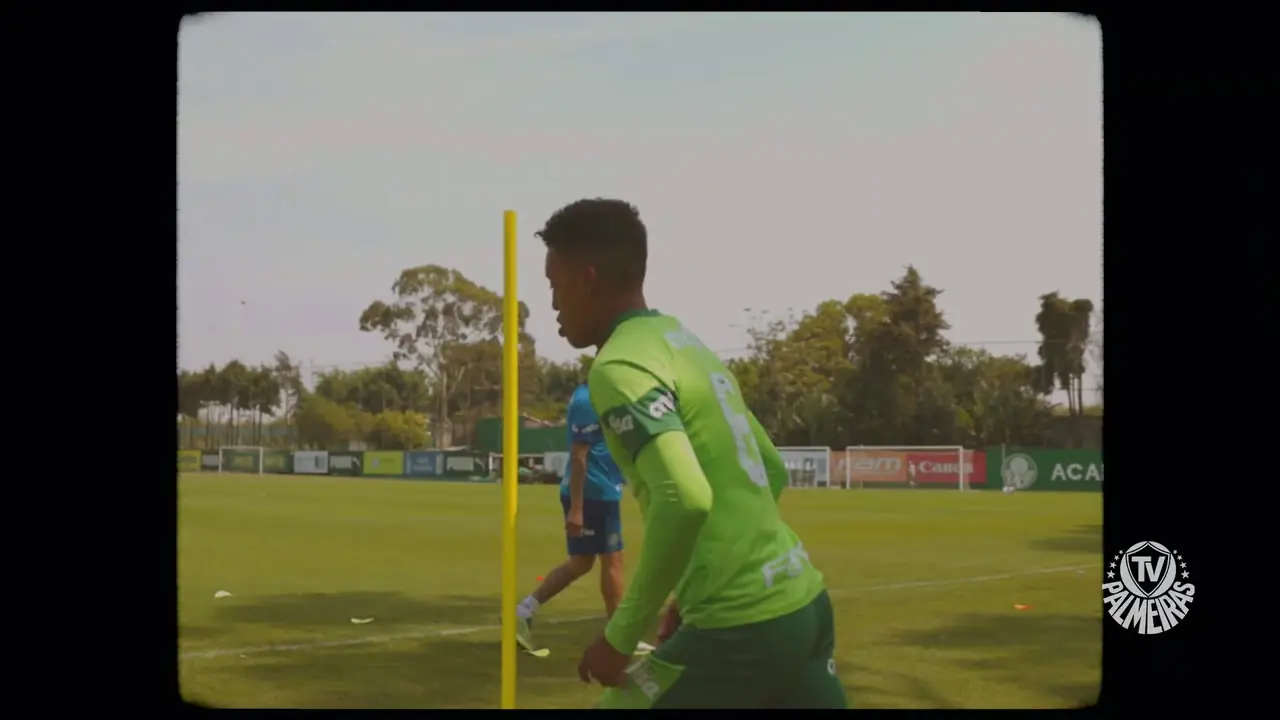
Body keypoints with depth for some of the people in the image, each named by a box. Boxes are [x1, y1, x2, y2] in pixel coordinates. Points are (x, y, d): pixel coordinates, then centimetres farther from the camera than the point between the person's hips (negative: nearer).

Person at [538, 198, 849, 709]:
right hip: (804, 603, 8)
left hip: (741, 627, -8)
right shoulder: (691, 345, 16)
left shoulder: (619, 367, -12)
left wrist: (623, 634, -17)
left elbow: (686, 499, -27)